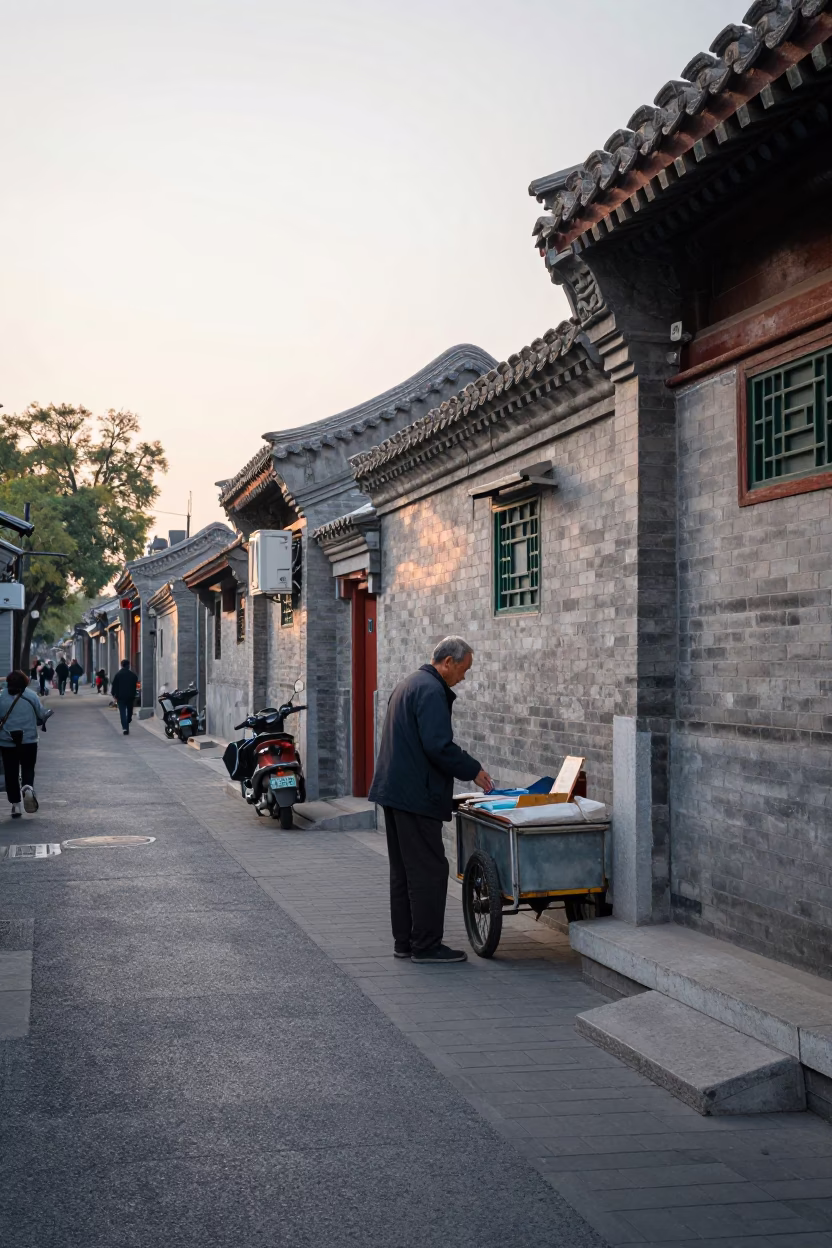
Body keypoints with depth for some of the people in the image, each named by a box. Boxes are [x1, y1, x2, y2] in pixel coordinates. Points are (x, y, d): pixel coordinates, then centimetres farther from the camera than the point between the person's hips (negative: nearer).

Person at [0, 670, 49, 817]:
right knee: (28, 768, 12)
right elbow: (41, 716, 1)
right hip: (28, 740, 0)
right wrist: (48, 715, 23)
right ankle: (28, 788, -19)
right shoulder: (31, 695, -3)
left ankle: (15, 804, 5)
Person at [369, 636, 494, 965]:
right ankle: (426, 945, -1)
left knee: (403, 869, 14)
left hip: (394, 790, 11)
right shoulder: (432, 691, -15)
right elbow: (439, 746, -23)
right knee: (429, 870, -5)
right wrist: (473, 771, -11)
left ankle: (404, 940, 20)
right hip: (416, 795, -11)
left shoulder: (408, 684, 18)